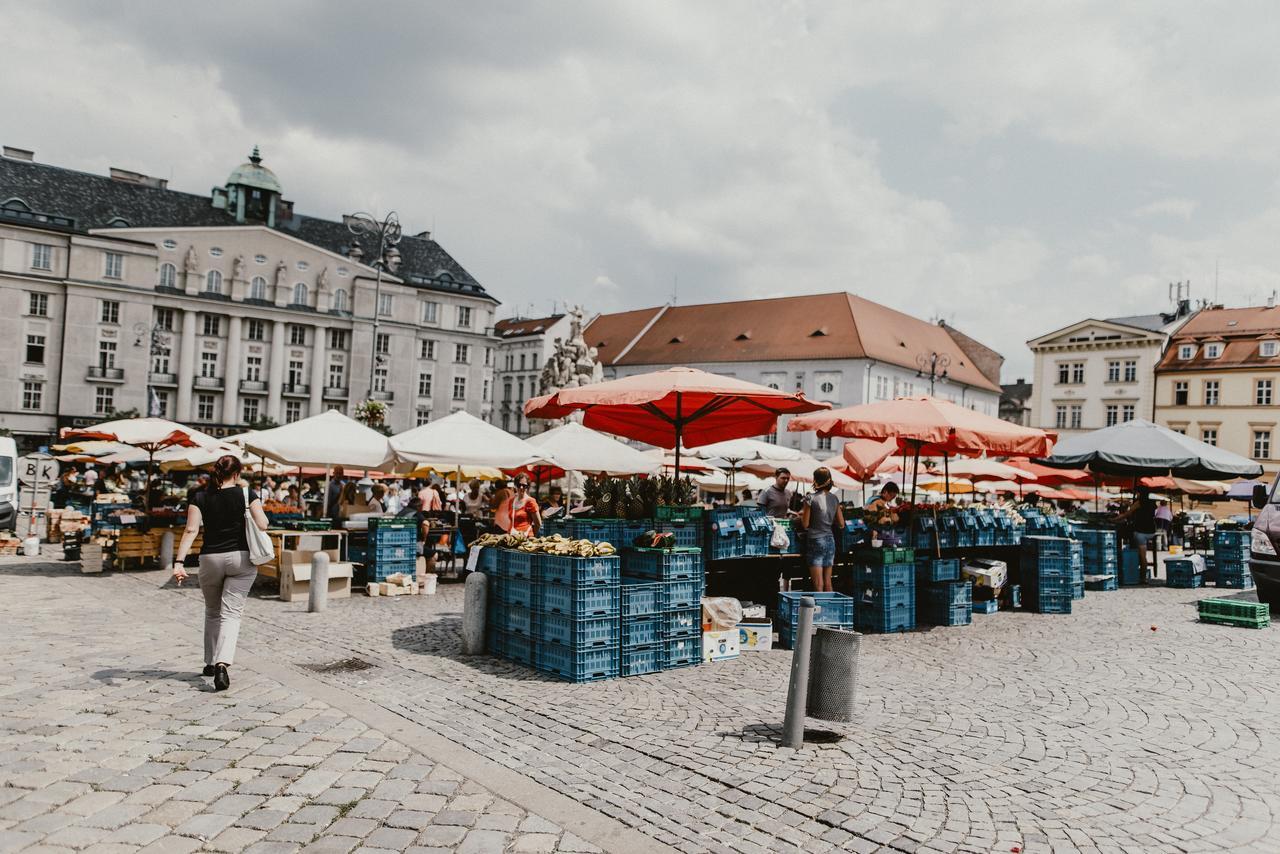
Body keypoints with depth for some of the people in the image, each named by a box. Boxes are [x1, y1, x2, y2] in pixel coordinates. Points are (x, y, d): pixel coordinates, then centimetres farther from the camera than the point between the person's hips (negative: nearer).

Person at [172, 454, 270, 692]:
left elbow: (191, 530, -8)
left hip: (210, 559, 2)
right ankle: (222, 663, -22)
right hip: (241, 558, -2)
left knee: (212, 612, 20)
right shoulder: (247, 495, -2)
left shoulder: (200, 498, 2)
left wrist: (179, 562, -13)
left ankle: (210, 663, 29)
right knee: (231, 613, -3)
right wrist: (257, 507, 10)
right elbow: (262, 526, -9)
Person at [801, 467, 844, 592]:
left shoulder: (810, 498, -11)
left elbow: (805, 524, -9)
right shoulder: (834, 499, 5)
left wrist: (802, 514, 10)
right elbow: (841, 524, 9)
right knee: (828, 582, 13)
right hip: (830, 541, 5)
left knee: (818, 584, -4)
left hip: (816, 541, -5)